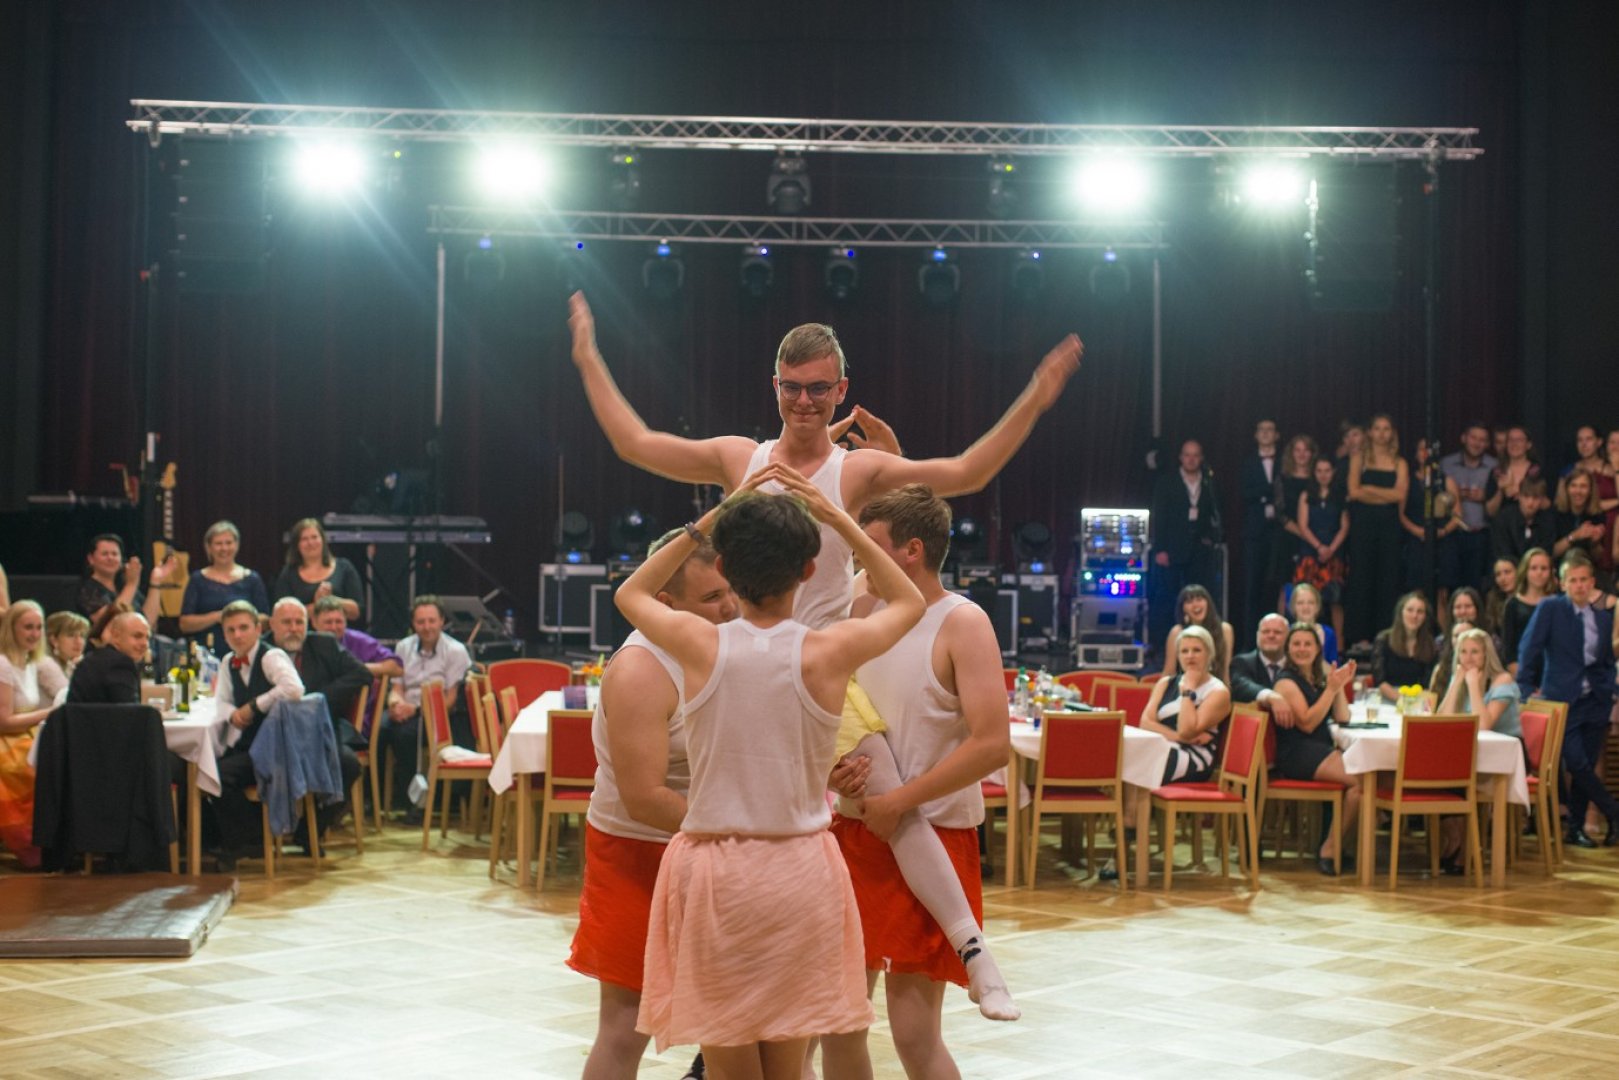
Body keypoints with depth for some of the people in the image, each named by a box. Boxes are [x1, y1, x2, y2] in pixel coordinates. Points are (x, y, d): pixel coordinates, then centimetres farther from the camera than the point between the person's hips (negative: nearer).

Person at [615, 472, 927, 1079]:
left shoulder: (698, 645, -9)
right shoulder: (829, 652, -9)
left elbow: (630, 594, 15)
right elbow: (908, 602, 13)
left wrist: (709, 520, 10)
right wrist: (837, 519, 10)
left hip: (712, 872, 0)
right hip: (801, 871, 0)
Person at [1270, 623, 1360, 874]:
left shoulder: (1319, 678, 21)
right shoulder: (1287, 681, -2)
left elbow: (1342, 718, 15)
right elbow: (1307, 723, -13)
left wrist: (1341, 686, 4)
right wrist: (1331, 689, -14)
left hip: (1322, 752, 8)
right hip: (1297, 755, -8)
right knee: (1360, 779, -27)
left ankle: (1332, 847, -14)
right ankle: (1330, 850, -17)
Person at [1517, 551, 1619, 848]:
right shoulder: (1549, 608, -6)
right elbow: (1528, 650, -6)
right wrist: (1527, 689, -10)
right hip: (1563, 699, -4)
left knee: (1585, 767, 7)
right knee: (1577, 764, -11)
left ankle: (1576, 829, 17)